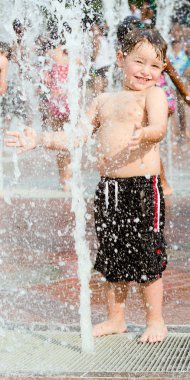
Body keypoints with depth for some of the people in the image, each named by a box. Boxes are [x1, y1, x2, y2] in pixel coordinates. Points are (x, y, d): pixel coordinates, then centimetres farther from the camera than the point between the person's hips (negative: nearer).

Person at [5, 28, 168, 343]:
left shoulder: (153, 94, -3)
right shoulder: (104, 101, 15)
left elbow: (159, 127, -22)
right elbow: (76, 137, 20)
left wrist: (144, 134, -44)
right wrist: (39, 140, 10)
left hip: (143, 186, -6)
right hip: (108, 187, 6)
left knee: (146, 255, 0)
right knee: (113, 256, 14)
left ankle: (156, 321, 14)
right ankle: (116, 318, 28)